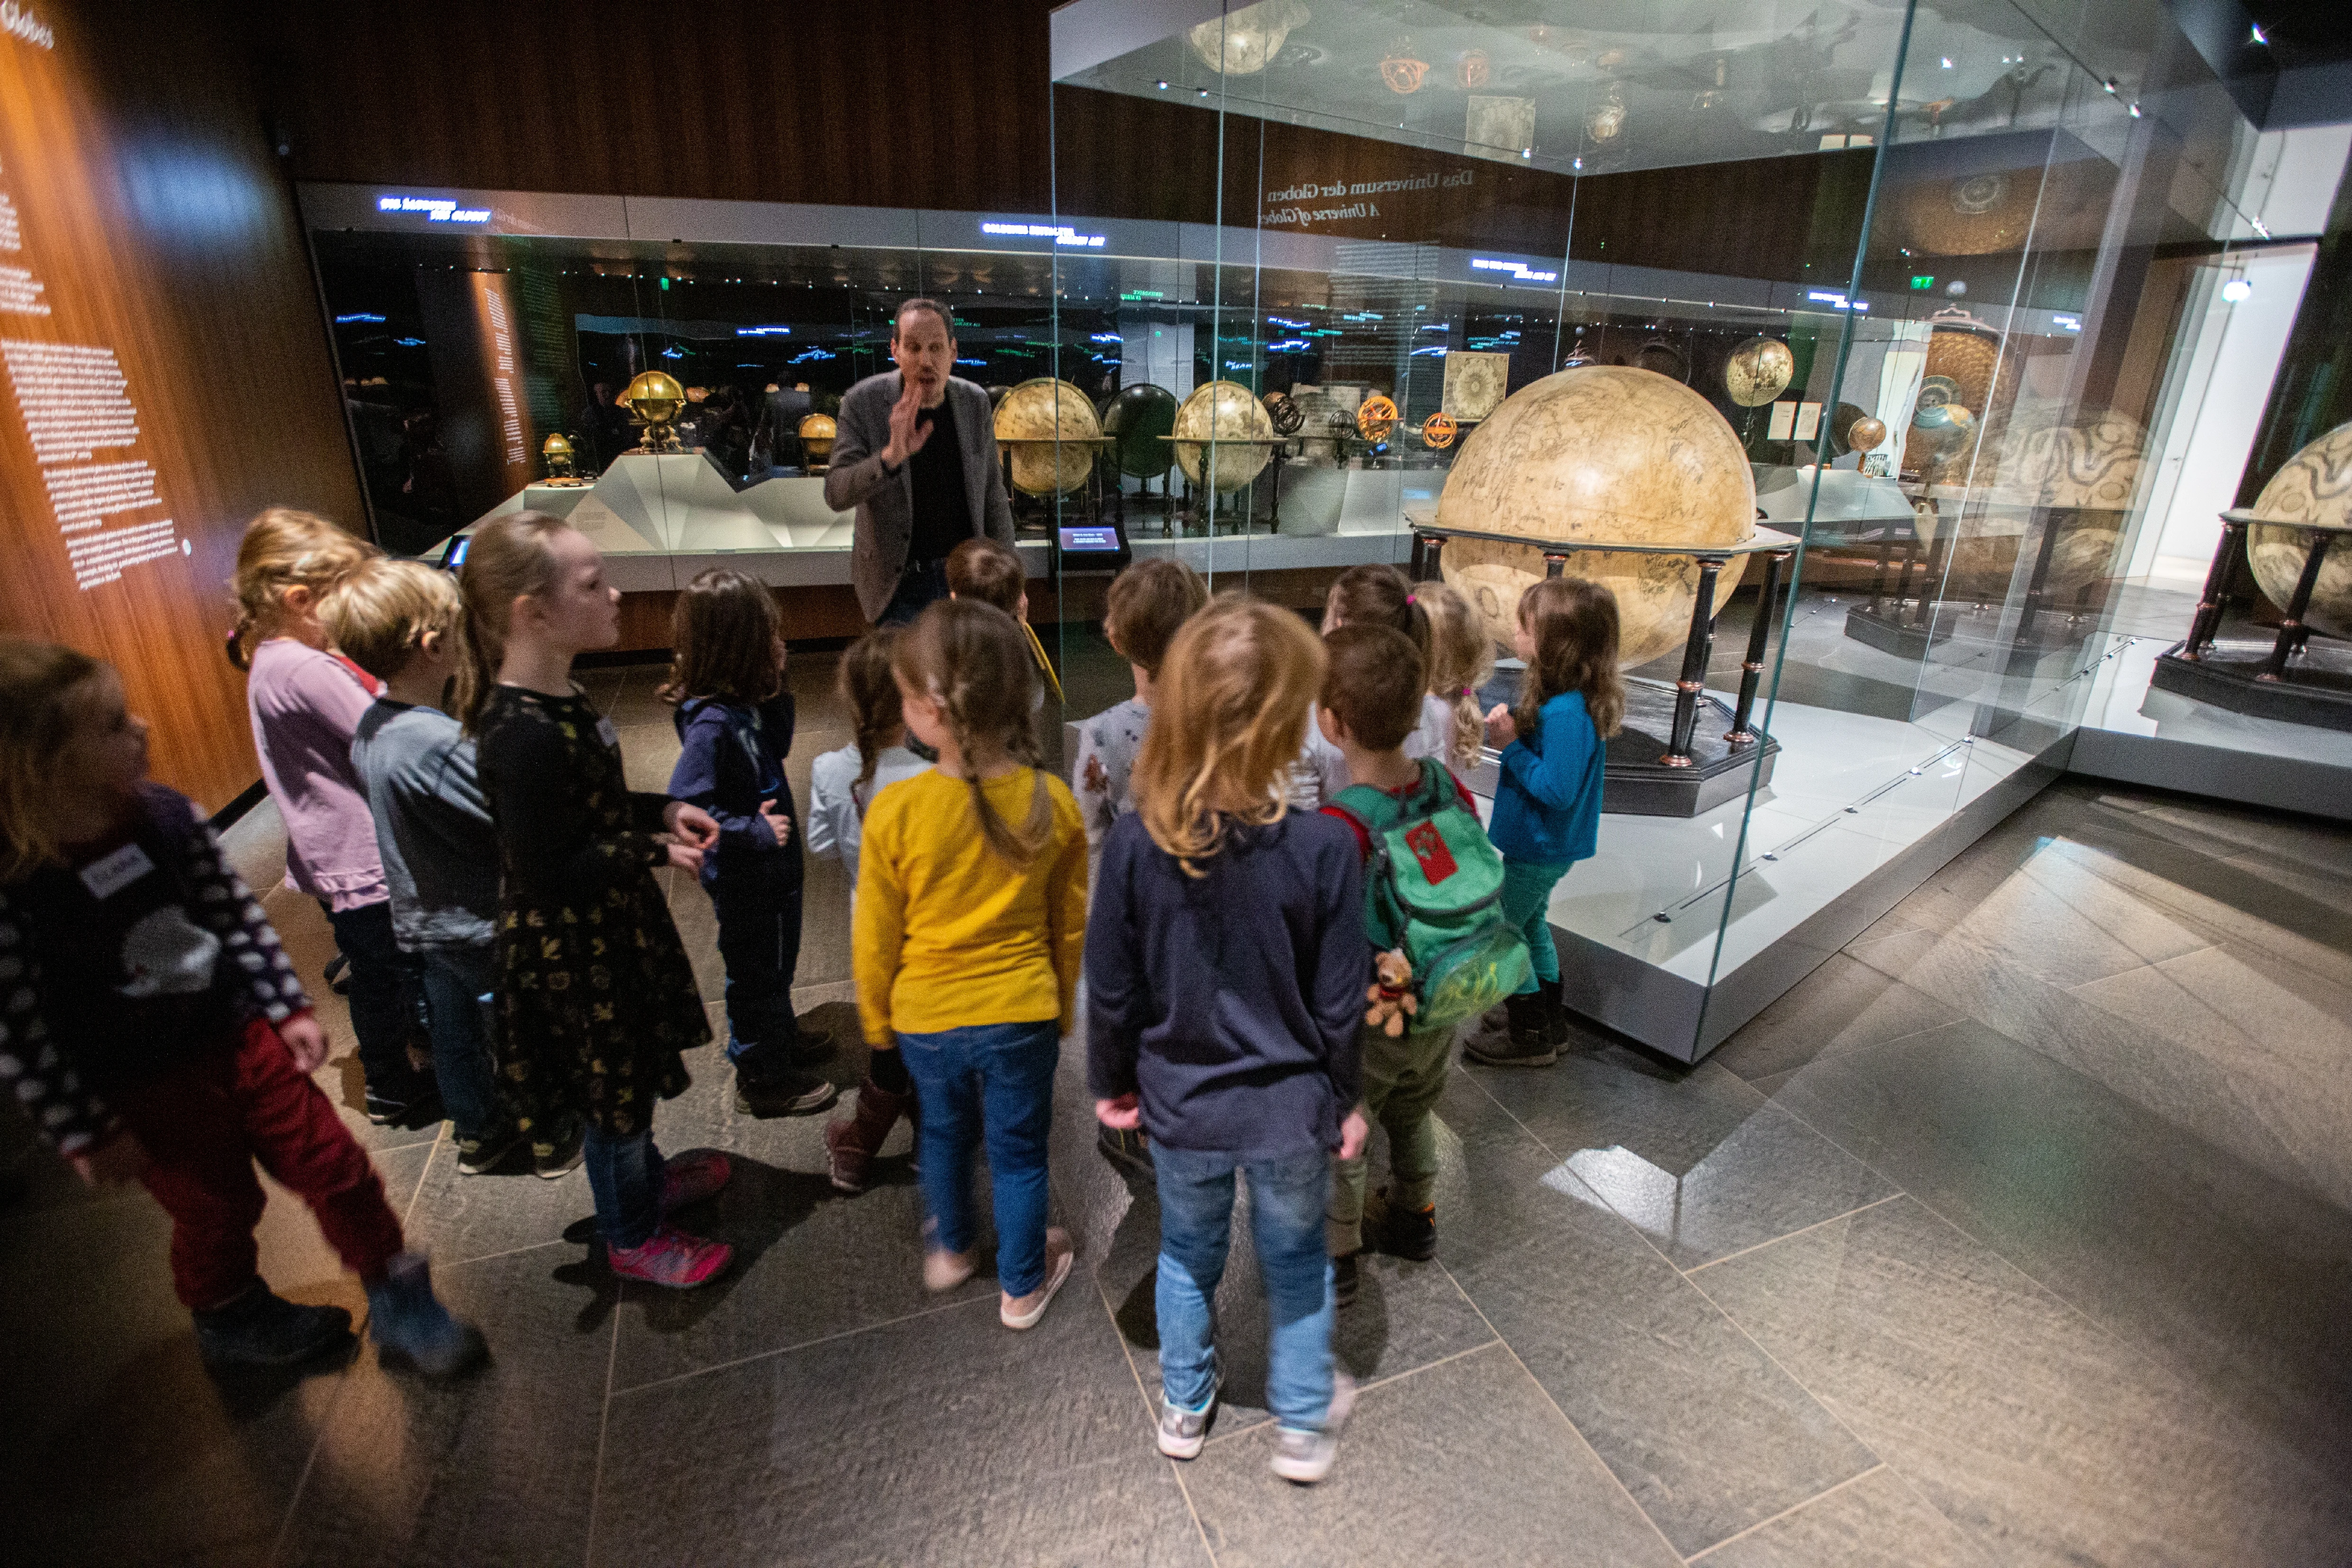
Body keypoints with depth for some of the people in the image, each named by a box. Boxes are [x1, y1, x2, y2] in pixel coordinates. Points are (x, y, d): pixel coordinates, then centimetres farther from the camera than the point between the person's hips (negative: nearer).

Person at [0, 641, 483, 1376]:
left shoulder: (163, 814, -10)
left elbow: (237, 912, 1)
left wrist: (290, 1009, 2)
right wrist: (87, 1134, -9)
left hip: (240, 1033, 4)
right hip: (145, 1090, -4)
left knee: (335, 1166, 8)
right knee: (217, 1212, 16)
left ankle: (402, 1307, 27)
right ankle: (233, 1325, 48)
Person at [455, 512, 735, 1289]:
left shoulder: (555, 697, -1)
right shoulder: (525, 736, -32)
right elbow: (549, 872, -28)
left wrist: (661, 810, -2)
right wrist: (653, 852, -21)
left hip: (607, 928, 9)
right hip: (571, 953, -9)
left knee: (629, 1072, 28)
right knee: (612, 1090, 12)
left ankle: (648, 1175, 52)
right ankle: (633, 1237, 35)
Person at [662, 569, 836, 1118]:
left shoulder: (747, 701, -5)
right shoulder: (712, 723, -31)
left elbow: (776, 749, 9)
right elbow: (686, 807, -31)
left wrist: (777, 691, -6)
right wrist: (758, 831, -27)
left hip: (772, 866, 9)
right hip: (745, 880, -9)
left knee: (776, 963, 28)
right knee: (757, 972, 11)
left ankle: (781, 1036, 51)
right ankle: (762, 1079, 30)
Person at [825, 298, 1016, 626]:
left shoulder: (975, 402, -1)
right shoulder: (863, 402, -11)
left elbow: (993, 496, 6)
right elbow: (835, 494, -16)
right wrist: (891, 456, -34)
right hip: (900, 585, -3)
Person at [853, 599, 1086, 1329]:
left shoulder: (895, 810, -22)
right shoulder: (1053, 803, -16)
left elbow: (876, 940, -10)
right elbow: (1069, 928, -4)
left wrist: (877, 1022, 9)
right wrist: (1062, 1007, 14)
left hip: (926, 1017, 1)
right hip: (1022, 1014, 0)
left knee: (944, 1131, 27)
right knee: (1019, 1151, 20)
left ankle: (950, 1249, 52)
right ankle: (1023, 1285, 40)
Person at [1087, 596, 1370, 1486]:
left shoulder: (1135, 843, -20)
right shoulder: (1323, 848, -25)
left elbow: (1111, 990, -9)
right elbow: (1339, 1005, -14)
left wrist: (1110, 1083, 9)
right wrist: (1346, 1099, 4)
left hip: (1180, 1108, 2)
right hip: (1290, 1110, -1)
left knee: (1187, 1256, 27)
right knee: (1296, 1261, 25)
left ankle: (1186, 1407, 49)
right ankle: (1305, 1424, 45)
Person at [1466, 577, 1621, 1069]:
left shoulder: (1566, 713, -31)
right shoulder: (1568, 698, 0)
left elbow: (1557, 789, -30)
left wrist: (1511, 745, -25)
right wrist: (1515, 726, -8)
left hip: (1540, 850, -10)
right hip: (1544, 844, 10)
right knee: (1529, 926, 25)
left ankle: (1532, 1039, 20)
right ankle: (1551, 1024, 41)